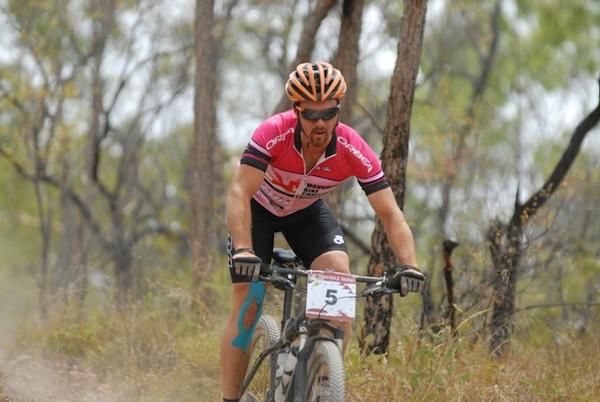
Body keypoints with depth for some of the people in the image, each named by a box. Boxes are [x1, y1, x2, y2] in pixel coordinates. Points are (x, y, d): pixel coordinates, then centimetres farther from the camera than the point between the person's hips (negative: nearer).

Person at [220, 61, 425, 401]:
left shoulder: (354, 150, -28)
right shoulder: (273, 134, -35)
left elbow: (390, 213, -27)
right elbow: (240, 193, -42)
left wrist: (410, 265, -42)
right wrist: (243, 251, -56)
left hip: (307, 213, 2)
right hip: (260, 210, -2)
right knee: (248, 305, -11)